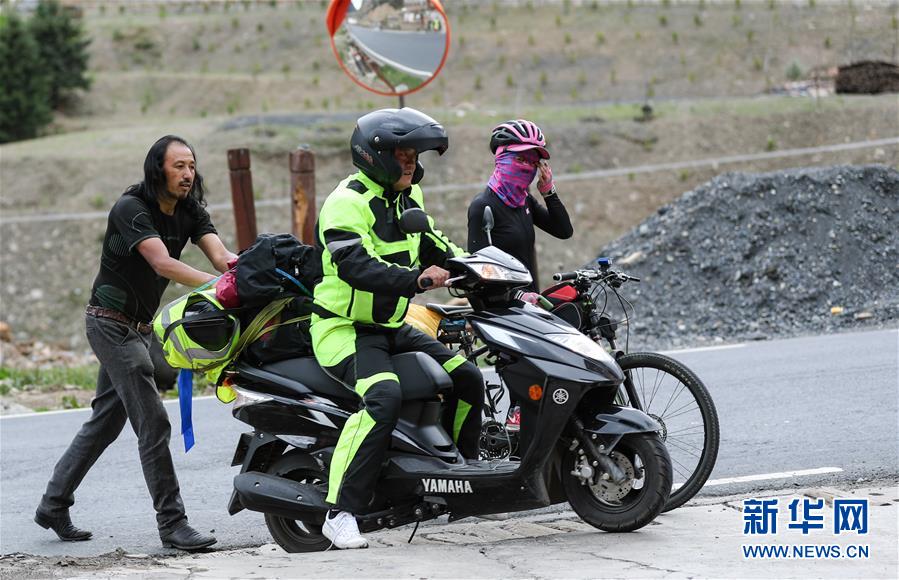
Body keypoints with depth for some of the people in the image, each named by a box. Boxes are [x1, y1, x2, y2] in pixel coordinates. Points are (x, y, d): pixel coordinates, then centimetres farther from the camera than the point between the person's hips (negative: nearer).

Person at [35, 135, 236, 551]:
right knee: (152, 422, -14)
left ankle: (53, 505, 24)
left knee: (105, 421, 14)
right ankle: (171, 523, -13)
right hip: (112, 323, -9)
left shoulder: (189, 212, 2)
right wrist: (216, 285, -46)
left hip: (137, 327, 9)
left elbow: (220, 255, -13)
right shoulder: (131, 209, -20)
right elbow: (162, 263, -33)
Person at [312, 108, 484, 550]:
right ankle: (342, 513, -32)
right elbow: (355, 266, -33)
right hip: (345, 328, -9)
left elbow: (433, 245, 26)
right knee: (384, 396, -33)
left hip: (393, 327, 9)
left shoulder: (409, 196, 12)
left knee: (467, 380, 7)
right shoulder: (347, 202, -18)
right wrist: (417, 279, -44)